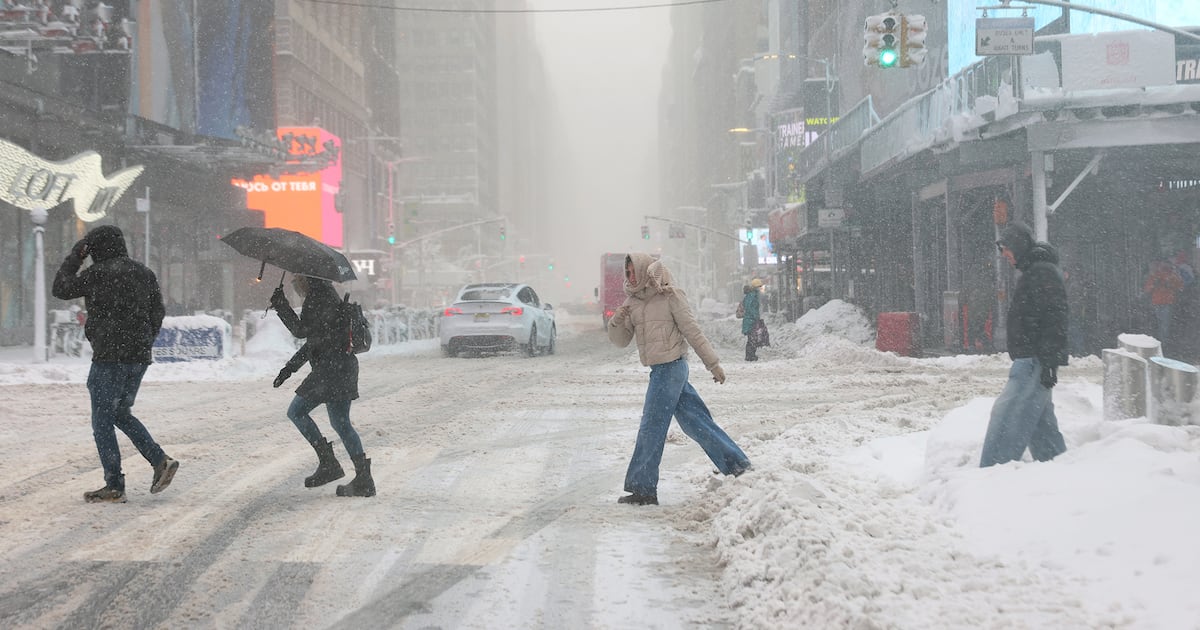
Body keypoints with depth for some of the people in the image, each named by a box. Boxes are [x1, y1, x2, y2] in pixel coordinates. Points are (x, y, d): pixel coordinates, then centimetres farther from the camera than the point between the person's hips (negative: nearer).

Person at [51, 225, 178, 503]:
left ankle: (114, 487, -2)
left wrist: (74, 257, 9)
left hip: (110, 356, -7)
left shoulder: (98, 273, -9)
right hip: (139, 357, 7)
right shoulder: (144, 273, 11)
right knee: (121, 413, 20)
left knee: (102, 420, 1)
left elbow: (61, 289, 0)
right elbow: (158, 313, 14)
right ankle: (161, 461, 6)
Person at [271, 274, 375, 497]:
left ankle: (328, 463, -1)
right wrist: (290, 367, 25)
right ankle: (363, 480, 8)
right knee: (340, 422, 12)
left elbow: (301, 330, -16)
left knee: (296, 412, 0)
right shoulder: (324, 294, 20)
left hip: (331, 368, -10)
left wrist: (280, 305, -8)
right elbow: (314, 339, 25)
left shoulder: (319, 297, -12)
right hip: (344, 366, 10)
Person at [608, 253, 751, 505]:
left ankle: (642, 489, -1)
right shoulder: (632, 302, 11)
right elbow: (621, 340, 11)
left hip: (671, 367, -8)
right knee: (694, 422, 12)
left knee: (651, 428, -6)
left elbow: (692, 331, -8)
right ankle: (736, 464, 22)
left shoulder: (670, 295, -9)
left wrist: (713, 363, -6)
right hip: (660, 369, 8)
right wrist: (617, 321, -10)